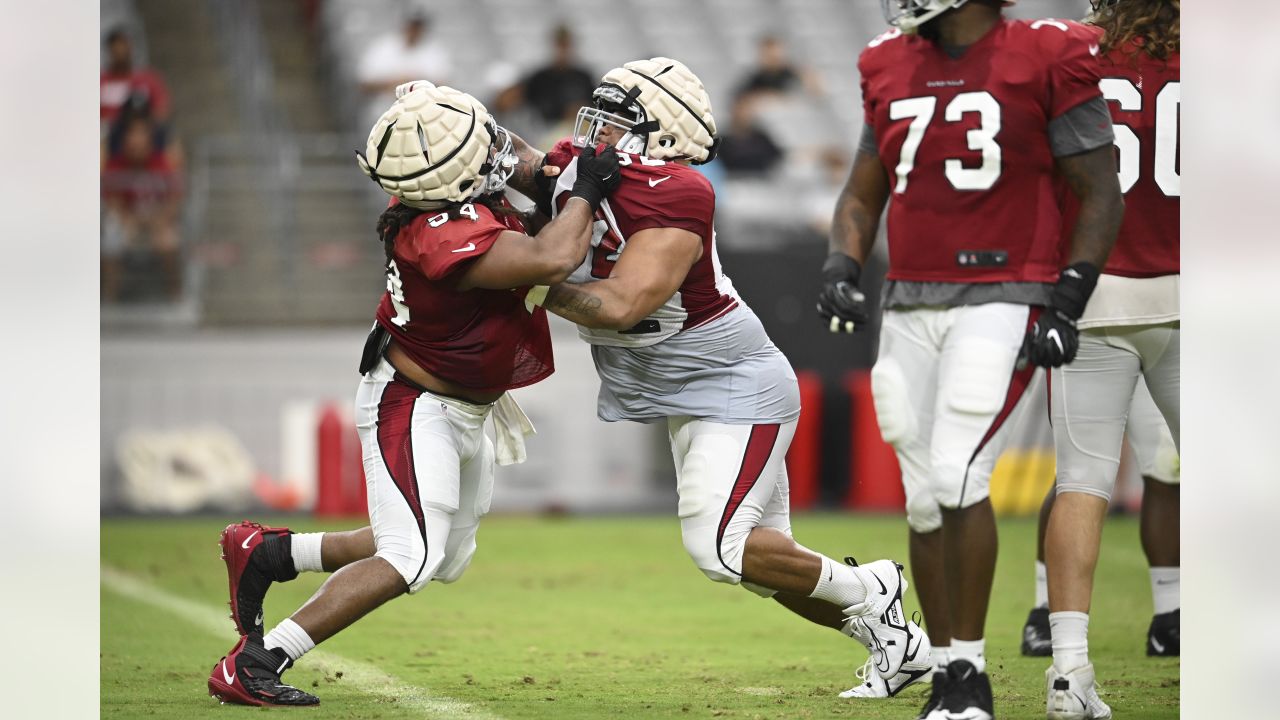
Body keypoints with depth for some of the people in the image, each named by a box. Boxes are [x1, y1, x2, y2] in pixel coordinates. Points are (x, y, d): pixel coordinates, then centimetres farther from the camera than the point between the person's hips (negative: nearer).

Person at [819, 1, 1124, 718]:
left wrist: (1068, 303, -10)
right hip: (909, 306, 6)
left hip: (1000, 301, -6)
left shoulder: (1045, 61, -6)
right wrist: (842, 269, 1)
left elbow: (1102, 194, -3)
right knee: (925, 497, 7)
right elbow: (862, 195, 19)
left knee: (957, 477, -17)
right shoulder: (892, 69, 11)